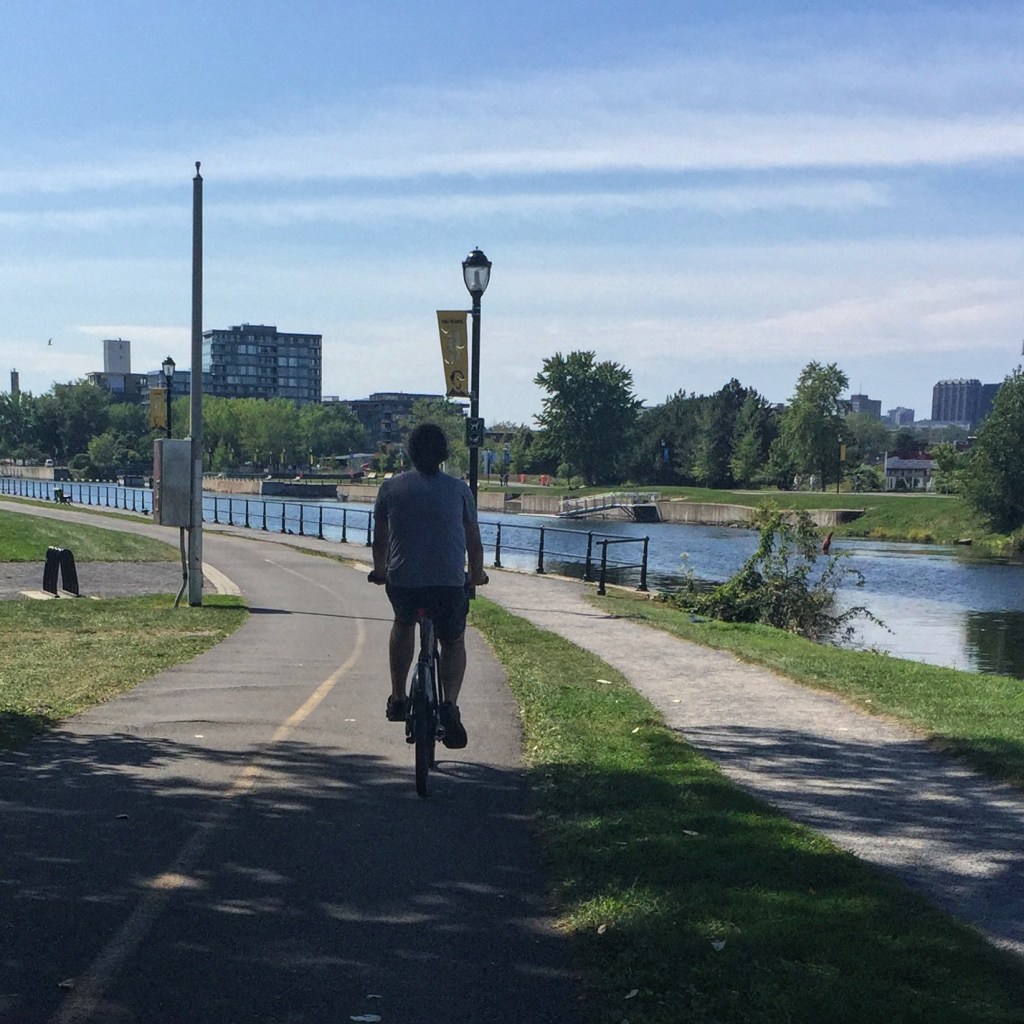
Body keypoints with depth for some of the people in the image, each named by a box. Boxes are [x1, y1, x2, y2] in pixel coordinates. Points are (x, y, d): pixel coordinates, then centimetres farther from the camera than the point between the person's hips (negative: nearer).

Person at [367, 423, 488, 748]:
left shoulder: (391, 487, 9)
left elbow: (380, 540, 19)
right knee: (453, 643, 21)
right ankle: (450, 704, -3)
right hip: (449, 584, -1)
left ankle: (398, 699, 29)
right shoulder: (458, 489, 8)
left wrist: (380, 571, 38)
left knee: (403, 624, 32)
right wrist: (476, 575, 34)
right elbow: (474, 541, 16)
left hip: (401, 581, 1)